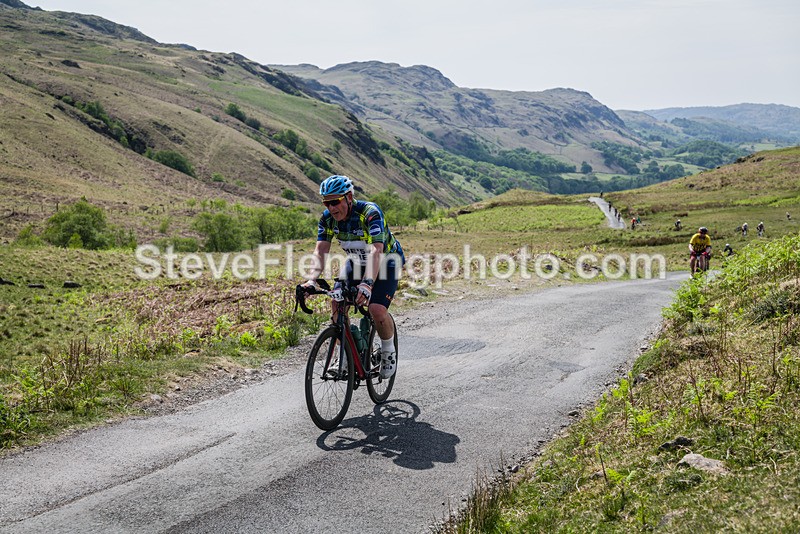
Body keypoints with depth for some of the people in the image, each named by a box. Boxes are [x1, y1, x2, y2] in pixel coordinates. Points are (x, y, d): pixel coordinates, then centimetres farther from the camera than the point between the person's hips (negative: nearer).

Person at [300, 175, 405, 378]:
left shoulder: (370, 213, -34)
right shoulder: (327, 218, -16)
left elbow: (376, 251, -45)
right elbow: (321, 251, -23)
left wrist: (367, 284, -59)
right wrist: (312, 280, -41)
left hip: (386, 260, -5)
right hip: (357, 261, 5)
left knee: (377, 309, -23)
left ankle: (389, 353, 5)